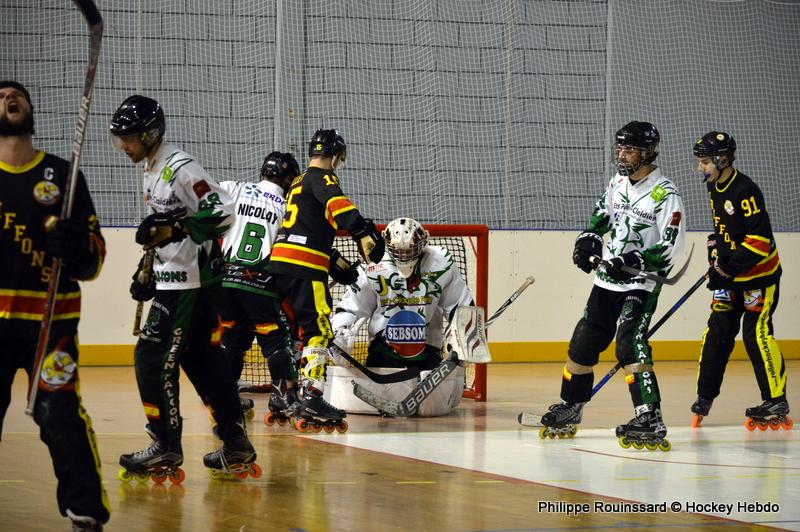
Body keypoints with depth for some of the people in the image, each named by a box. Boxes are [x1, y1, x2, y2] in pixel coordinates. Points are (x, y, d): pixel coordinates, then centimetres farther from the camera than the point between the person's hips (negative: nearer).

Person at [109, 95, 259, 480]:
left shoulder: (180, 167, -15)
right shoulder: (152, 170, 16)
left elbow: (222, 210, -24)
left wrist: (174, 229, -28)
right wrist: (147, 273, 22)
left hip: (190, 281, -10)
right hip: (175, 279, 10)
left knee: (153, 357, -9)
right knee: (200, 359, 12)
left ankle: (167, 449, -6)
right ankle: (236, 447, 15)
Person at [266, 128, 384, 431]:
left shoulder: (299, 182, 27)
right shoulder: (321, 177, -2)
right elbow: (337, 205, -24)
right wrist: (364, 233, -35)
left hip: (279, 262, 9)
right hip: (304, 267, -9)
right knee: (318, 330, -13)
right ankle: (311, 397, -23)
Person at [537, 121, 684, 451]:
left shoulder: (665, 195, -16)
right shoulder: (617, 183, 7)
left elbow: (670, 247, -21)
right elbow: (601, 215, 26)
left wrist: (630, 261, -28)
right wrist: (588, 239, 8)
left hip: (641, 284, -7)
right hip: (607, 281, 8)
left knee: (630, 345, -24)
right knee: (582, 345, 12)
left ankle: (651, 421, -27)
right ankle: (568, 412, 30)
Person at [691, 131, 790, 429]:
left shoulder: (745, 191, -22)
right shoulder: (714, 187, 6)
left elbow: (760, 240, -26)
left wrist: (729, 267, -25)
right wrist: (716, 255, 12)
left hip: (759, 274, -8)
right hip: (729, 274, 8)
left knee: (756, 333, -11)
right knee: (718, 330, 5)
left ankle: (776, 402, -7)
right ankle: (705, 395, 12)